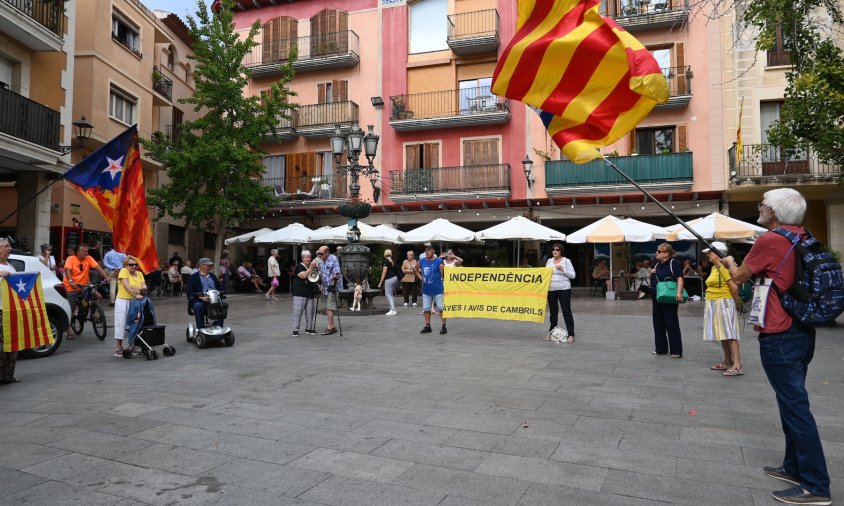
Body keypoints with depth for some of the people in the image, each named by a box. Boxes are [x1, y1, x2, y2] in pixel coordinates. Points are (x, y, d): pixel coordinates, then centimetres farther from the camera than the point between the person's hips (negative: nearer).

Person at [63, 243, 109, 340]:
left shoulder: (89, 259, -2)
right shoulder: (70, 259, -10)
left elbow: (98, 267, -13)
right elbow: (67, 270, -24)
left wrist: (106, 277, -26)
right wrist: (71, 281, -42)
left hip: (83, 286, 3)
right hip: (71, 288, -3)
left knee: (98, 296, -16)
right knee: (70, 309, -2)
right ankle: (70, 331, 13)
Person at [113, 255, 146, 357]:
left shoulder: (139, 274, 9)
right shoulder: (123, 271, -7)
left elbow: (145, 287, -2)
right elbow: (126, 286, -20)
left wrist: (140, 289, -24)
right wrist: (136, 295, -29)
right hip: (123, 301, -5)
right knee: (121, 323, 0)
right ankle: (118, 348, 8)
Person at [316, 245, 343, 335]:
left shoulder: (333, 259, -11)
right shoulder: (321, 261, 13)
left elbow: (336, 273, -16)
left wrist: (333, 285, -21)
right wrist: (320, 285, 15)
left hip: (332, 287, -8)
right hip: (325, 287, 8)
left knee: (330, 307, -9)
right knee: (327, 308, 9)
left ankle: (329, 327, -6)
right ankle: (333, 326, 16)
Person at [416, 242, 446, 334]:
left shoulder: (439, 261, -10)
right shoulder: (421, 261, 3)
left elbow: (444, 273, -12)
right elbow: (416, 269, 21)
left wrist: (443, 269, -32)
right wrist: (420, 277, 9)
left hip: (438, 289, -5)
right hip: (426, 290, 5)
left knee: (441, 308, 1)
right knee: (426, 309, 11)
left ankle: (444, 327, 9)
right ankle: (427, 326, 22)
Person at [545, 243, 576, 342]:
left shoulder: (566, 261, -1)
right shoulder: (549, 261, 12)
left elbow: (572, 275, -4)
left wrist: (562, 270, -15)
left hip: (564, 289, -4)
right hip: (551, 289, 4)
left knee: (566, 311, -5)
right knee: (553, 311, 12)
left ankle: (571, 335, -2)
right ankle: (551, 333, 22)